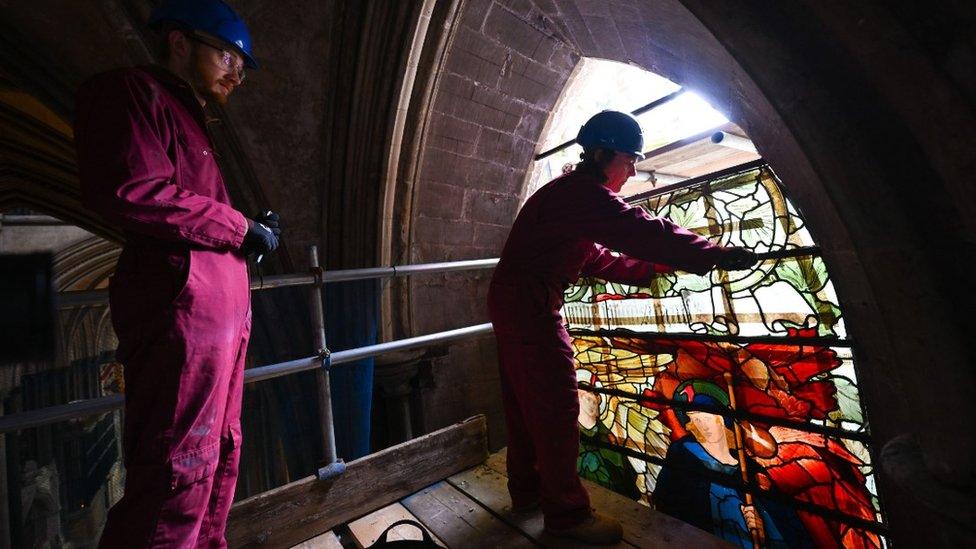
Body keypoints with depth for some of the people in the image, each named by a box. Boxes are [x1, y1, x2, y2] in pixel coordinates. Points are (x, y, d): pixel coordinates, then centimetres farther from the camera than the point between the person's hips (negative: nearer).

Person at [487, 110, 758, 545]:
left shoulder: (572, 193, 19)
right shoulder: (582, 191, -14)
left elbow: (599, 260, 19)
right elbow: (641, 231, -24)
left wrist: (653, 267, 14)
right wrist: (714, 255, -17)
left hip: (513, 301, 11)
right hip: (528, 305, -11)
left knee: (524, 402, 18)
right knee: (555, 408, -1)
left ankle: (526, 490, 35)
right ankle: (566, 513, 17)